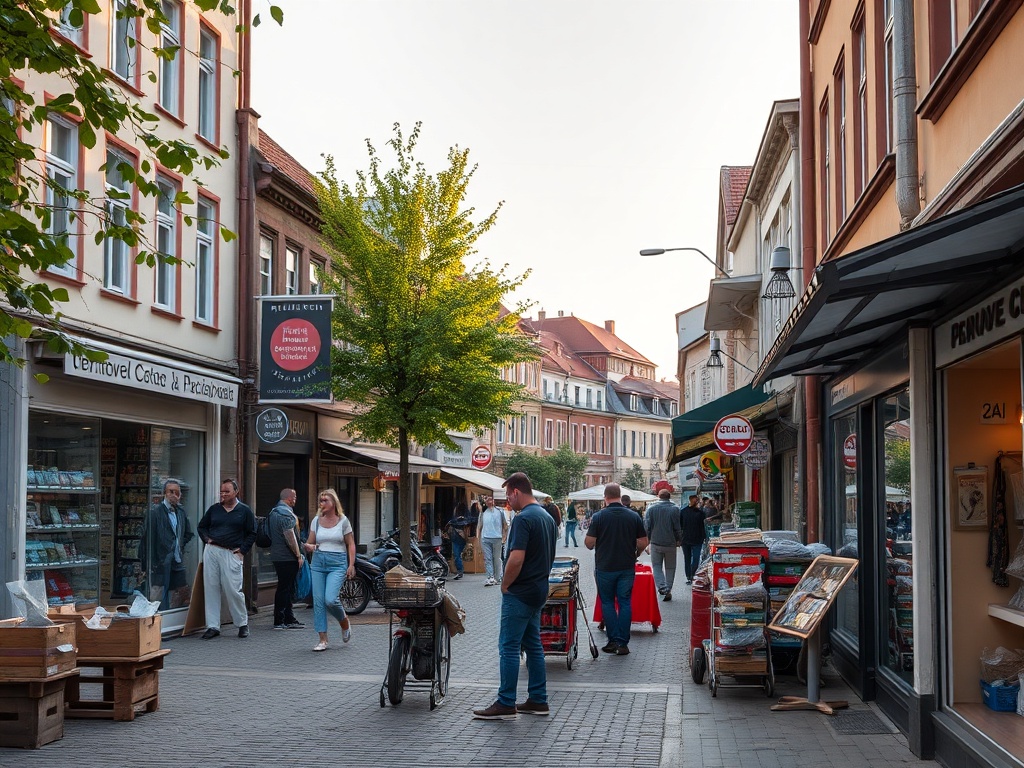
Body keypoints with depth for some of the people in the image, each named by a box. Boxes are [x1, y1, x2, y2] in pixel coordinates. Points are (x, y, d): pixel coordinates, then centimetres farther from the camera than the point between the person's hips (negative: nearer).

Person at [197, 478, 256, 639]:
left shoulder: (244, 510, 6)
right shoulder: (214, 509, 13)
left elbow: (252, 533, 8)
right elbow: (201, 527, 22)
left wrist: (242, 550, -1)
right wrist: (207, 539, 5)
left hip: (231, 554, -3)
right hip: (211, 551, 3)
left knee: (233, 590, -5)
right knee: (211, 589, 2)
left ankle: (242, 624, 11)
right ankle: (213, 626, 7)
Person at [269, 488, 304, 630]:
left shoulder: (274, 512, 18)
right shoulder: (286, 513, -15)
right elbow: (290, 536, -20)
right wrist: (298, 555, -15)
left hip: (277, 555, 10)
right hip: (287, 557, -10)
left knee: (286, 588, 14)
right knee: (285, 588, -6)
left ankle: (289, 619, 20)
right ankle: (279, 621, -4)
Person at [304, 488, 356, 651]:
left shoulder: (343, 521, 0)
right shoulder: (316, 520, 8)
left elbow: (351, 544, 3)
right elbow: (310, 542, 12)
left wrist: (351, 565, -7)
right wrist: (308, 546, -12)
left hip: (338, 564, -4)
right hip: (318, 562, 4)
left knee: (330, 599, -18)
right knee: (318, 601, -1)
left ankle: (345, 623, 13)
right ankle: (323, 640, 5)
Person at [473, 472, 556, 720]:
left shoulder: (523, 519, -18)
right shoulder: (547, 517, 13)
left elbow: (516, 558, -25)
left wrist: (505, 585, -11)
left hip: (520, 593, -10)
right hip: (539, 590, 10)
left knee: (509, 647, -5)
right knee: (533, 645, 14)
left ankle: (506, 704, -3)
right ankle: (538, 700, 17)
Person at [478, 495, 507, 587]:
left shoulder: (499, 511, 5)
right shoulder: (483, 513, 11)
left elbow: (505, 526, 6)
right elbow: (480, 527, 16)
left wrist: (504, 538, -3)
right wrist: (479, 541, 11)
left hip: (497, 538, -2)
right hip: (485, 539, 2)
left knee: (497, 559, 5)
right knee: (487, 559, -5)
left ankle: (497, 578, 12)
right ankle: (490, 578, -8)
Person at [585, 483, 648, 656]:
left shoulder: (599, 516, -9)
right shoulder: (634, 516, -1)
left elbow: (589, 542, -10)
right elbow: (643, 542, 1)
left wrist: (592, 545, 13)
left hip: (605, 567, -2)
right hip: (627, 567, 2)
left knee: (607, 602, 10)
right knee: (625, 603, 7)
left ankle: (614, 640, 5)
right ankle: (623, 643, 5)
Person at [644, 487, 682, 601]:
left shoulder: (651, 508, -3)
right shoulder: (674, 509, -5)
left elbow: (646, 526, -2)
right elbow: (678, 527, -4)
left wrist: (648, 539, 12)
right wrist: (679, 540, 11)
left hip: (656, 542, 0)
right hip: (670, 543, 0)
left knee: (656, 566, 9)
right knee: (670, 568, 12)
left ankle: (662, 587, -11)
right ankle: (668, 590, 11)